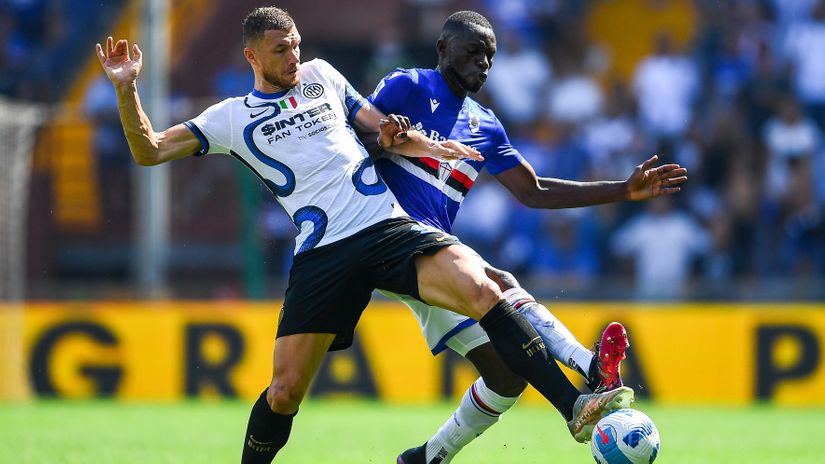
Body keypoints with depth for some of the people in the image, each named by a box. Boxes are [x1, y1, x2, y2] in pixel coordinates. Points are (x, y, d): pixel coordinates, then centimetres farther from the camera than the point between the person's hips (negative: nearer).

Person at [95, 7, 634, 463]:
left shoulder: (321, 76, 19)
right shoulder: (232, 117, 12)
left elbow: (381, 127, 22)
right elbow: (149, 151, 10)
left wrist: (427, 145, 3)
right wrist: (127, 89, -5)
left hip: (391, 227, 1)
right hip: (322, 253, -1)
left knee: (484, 292, -22)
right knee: (286, 389, -6)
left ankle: (575, 406, -25)